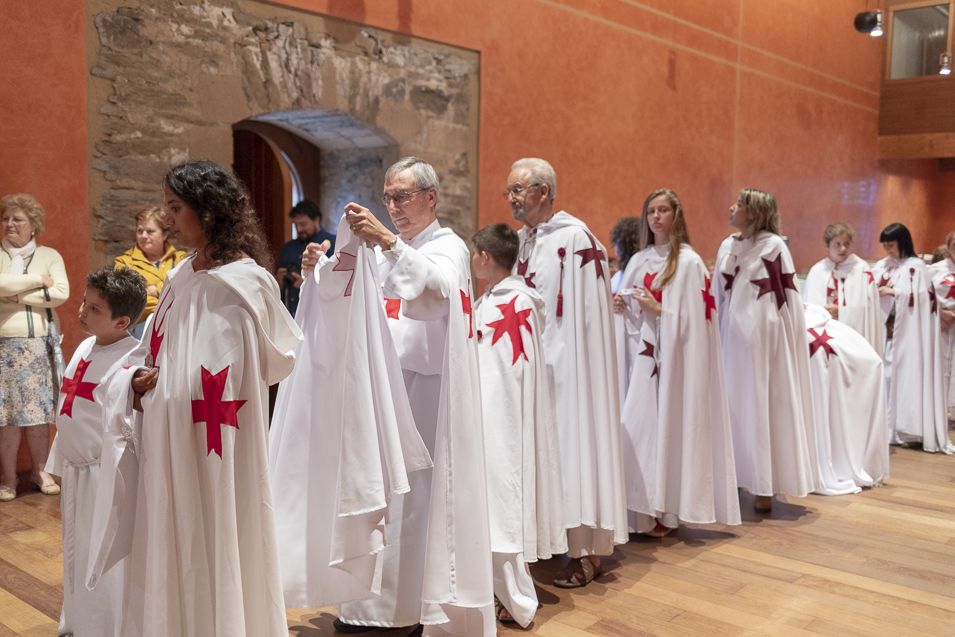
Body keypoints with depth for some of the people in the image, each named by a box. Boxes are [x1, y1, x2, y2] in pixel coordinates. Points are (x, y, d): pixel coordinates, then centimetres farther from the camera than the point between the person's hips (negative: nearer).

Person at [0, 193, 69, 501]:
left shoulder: (50, 255, 8)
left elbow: (62, 293, -7)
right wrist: (38, 281, -9)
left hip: (40, 344, 1)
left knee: (39, 412, 5)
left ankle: (41, 471, 18)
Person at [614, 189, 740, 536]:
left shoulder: (689, 262, -4)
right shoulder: (637, 261, 12)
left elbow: (693, 318, -9)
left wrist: (658, 310, -18)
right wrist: (620, 307, -3)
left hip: (674, 359, -5)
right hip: (641, 356, 5)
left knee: (668, 427, -5)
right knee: (637, 427, 2)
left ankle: (666, 511, 5)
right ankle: (645, 507, 11)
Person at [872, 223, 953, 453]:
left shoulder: (916, 266, -3)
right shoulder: (881, 266, 13)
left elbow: (921, 297, -11)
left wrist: (892, 292, -14)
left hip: (906, 332, -5)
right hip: (883, 328, 5)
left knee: (904, 375, -4)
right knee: (882, 374, 2)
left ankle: (905, 429, 2)